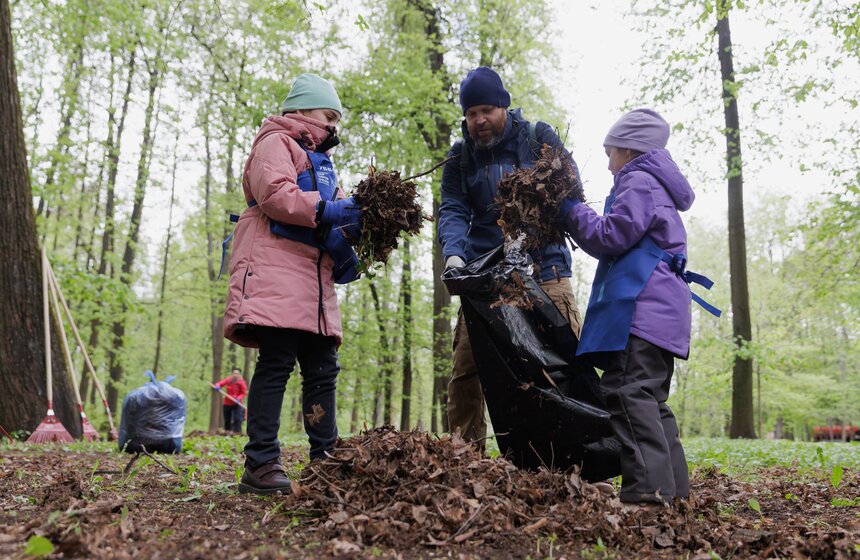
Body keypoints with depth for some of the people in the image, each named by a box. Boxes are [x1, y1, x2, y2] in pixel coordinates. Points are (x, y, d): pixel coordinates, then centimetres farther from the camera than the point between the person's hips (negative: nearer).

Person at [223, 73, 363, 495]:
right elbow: (275, 193, -15)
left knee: (322, 369, 5)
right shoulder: (276, 143, 4)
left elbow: (330, 215, 26)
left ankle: (325, 461, 9)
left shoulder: (319, 160, 33)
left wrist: (351, 218, 5)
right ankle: (261, 465, -10)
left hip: (312, 277, 9)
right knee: (276, 363, -13)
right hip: (277, 269, -9)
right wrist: (326, 210, -18)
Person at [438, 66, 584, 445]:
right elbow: (452, 211, 3)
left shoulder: (539, 138, 7)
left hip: (544, 266, -2)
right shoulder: (459, 158, 14)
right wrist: (453, 254, -19)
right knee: (466, 367, -3)